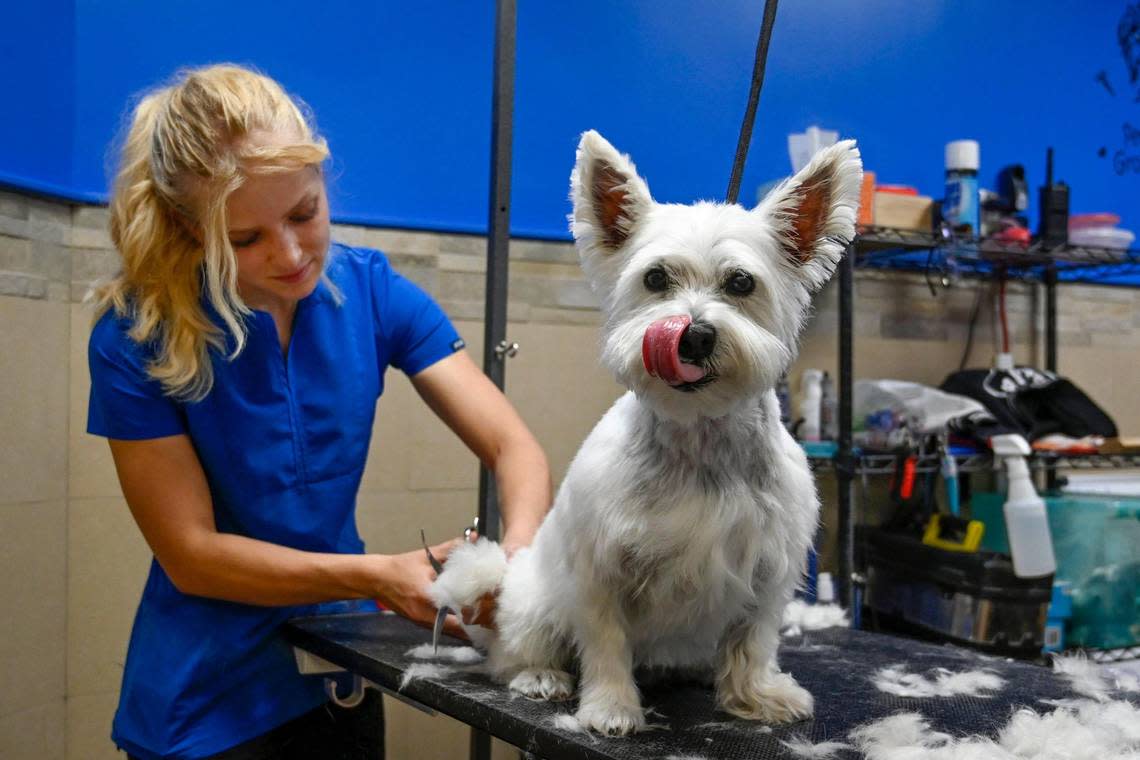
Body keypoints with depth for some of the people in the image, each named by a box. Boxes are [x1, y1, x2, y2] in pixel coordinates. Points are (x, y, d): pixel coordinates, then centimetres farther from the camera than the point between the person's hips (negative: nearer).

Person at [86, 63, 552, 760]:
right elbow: (191, 556, -17)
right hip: (209, 702, -2)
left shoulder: (371, 291, -11)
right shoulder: (137, 339, -19)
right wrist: (376, 577, -28)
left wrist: (517, 554, -35)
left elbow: (514, 448, -14)